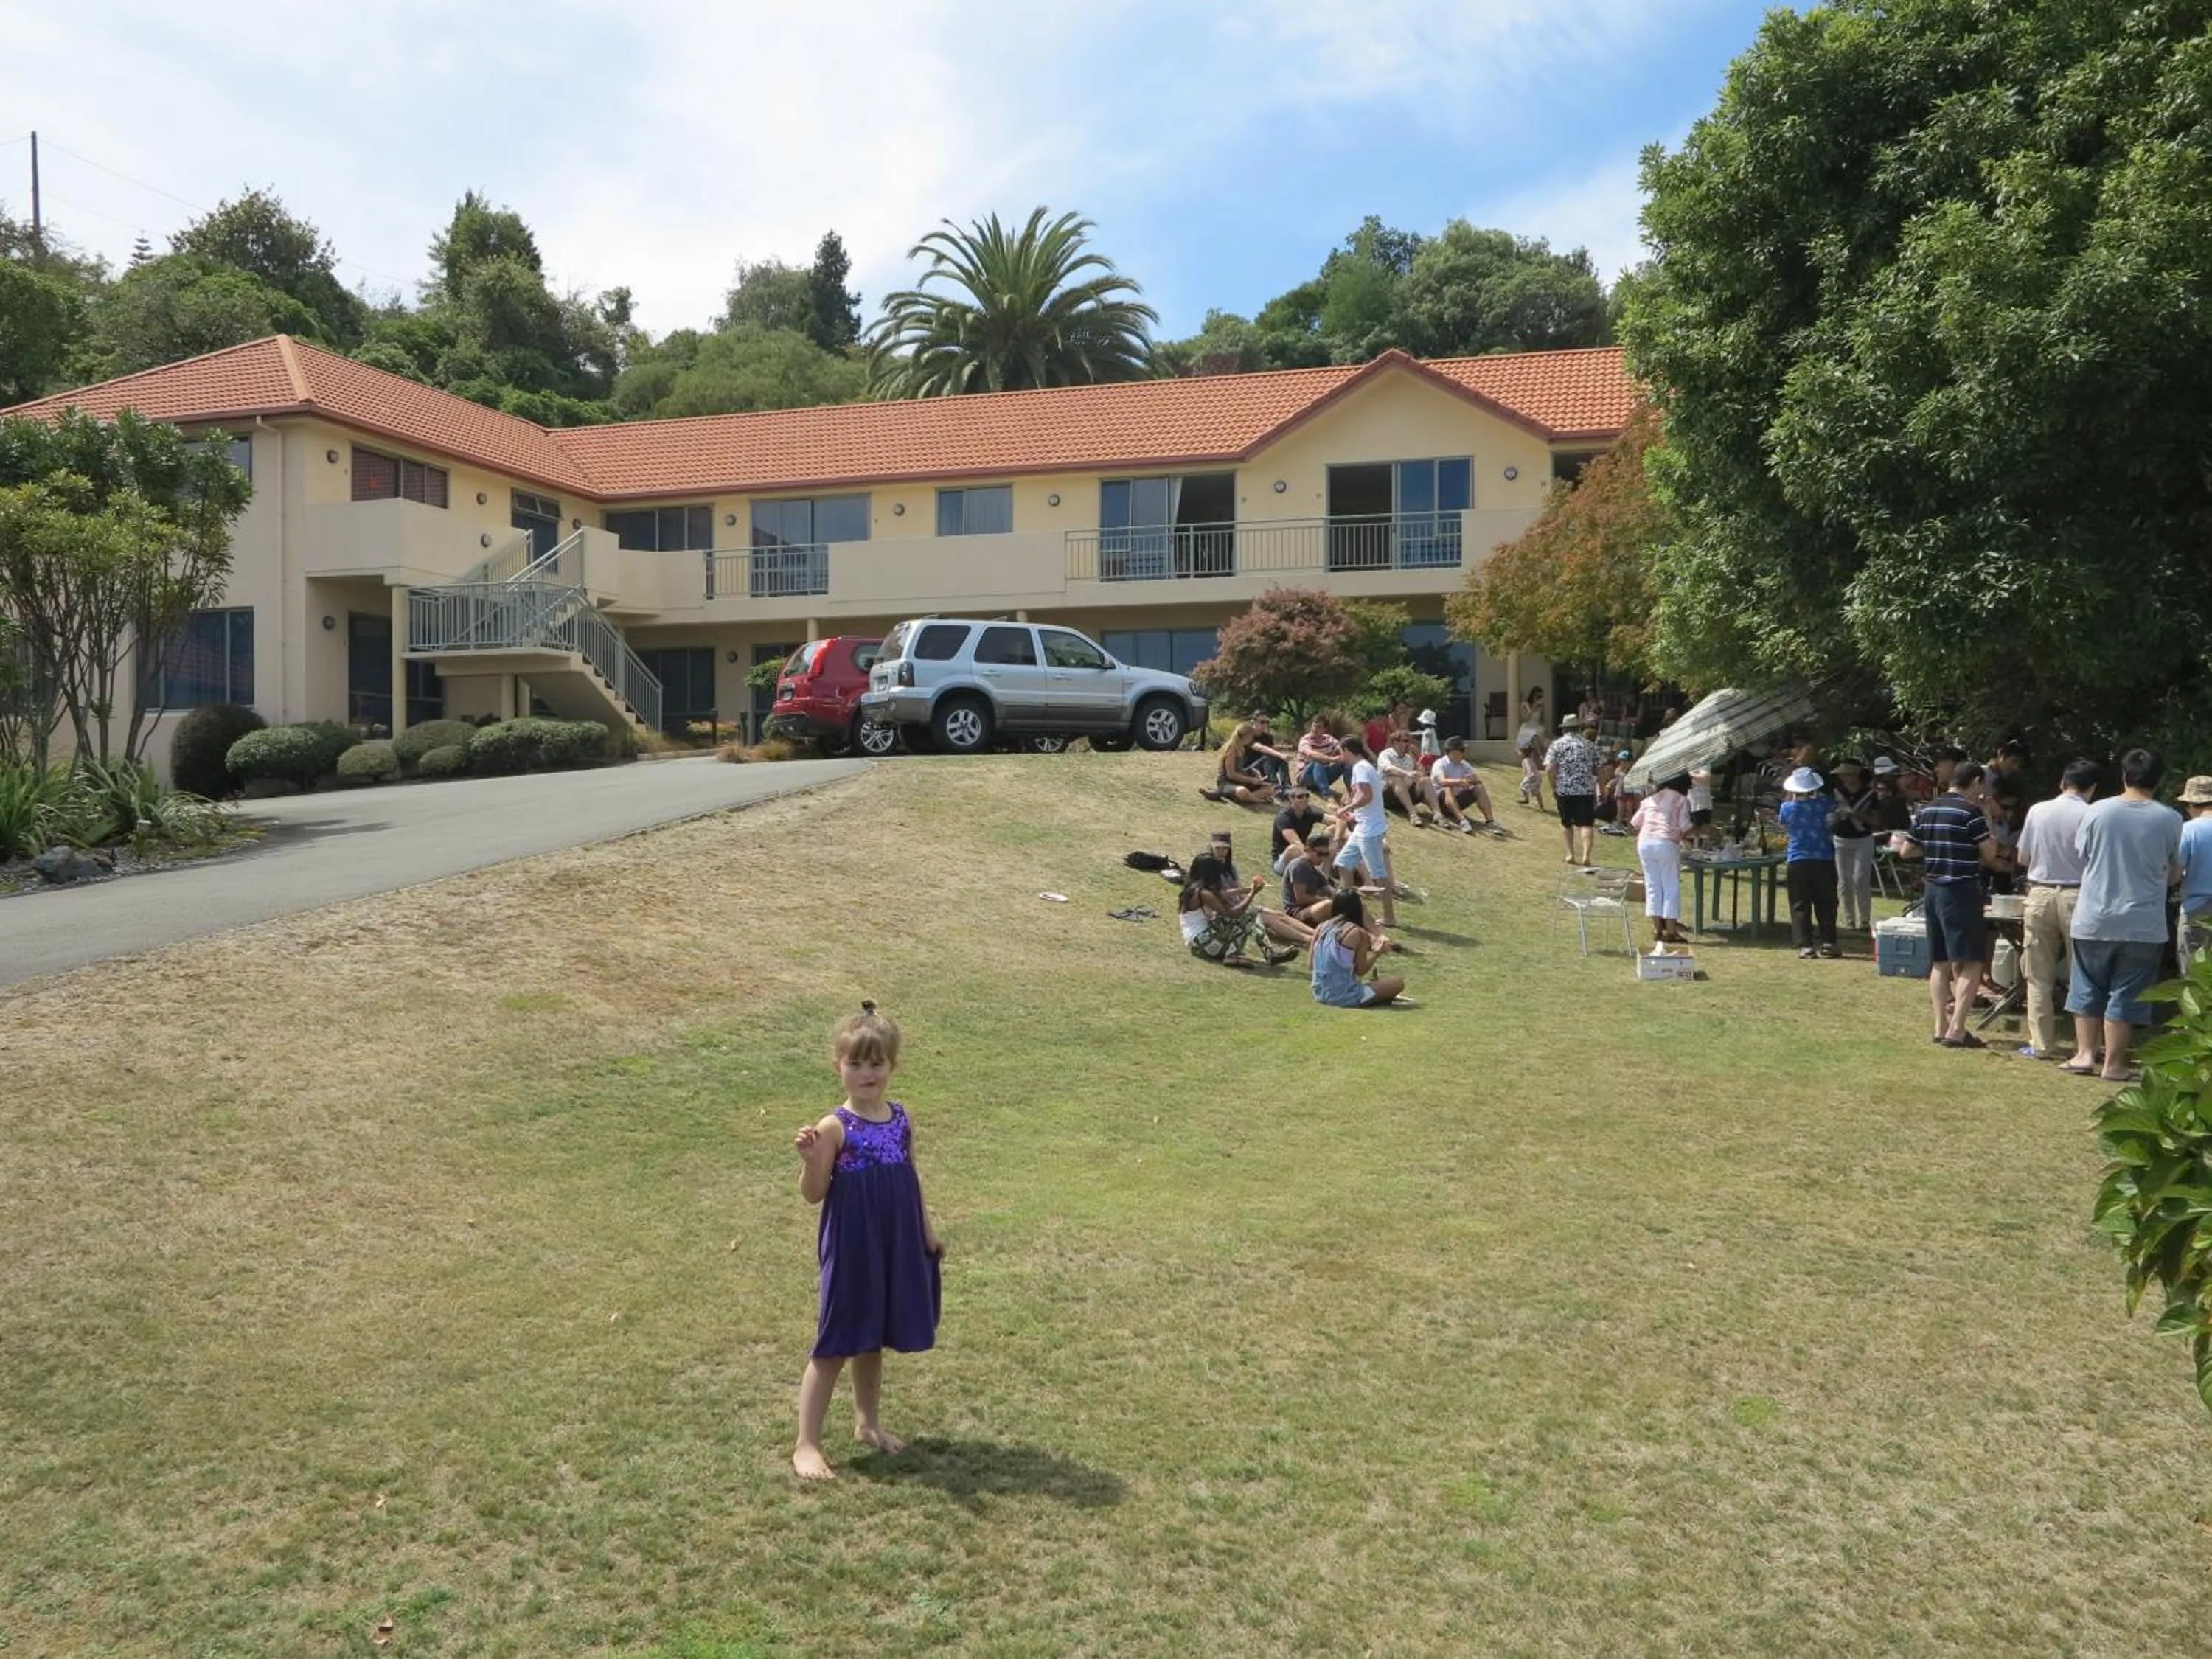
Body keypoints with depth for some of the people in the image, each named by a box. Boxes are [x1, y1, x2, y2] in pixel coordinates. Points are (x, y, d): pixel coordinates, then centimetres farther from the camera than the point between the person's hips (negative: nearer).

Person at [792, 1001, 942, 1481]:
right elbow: (813, 1193, -14)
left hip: (896, 1247, 5)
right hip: (851, 1249, -5)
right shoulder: (835, 1128, -15)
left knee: (873, 1340, 20)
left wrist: (927, 1231, 13)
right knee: (835, 1345, 0)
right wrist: (810, 1160, -33)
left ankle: (868, 1423, 37)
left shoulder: (901, 1119, 2)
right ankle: (806, 1445, 9)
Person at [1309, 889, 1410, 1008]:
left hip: (1320, 995, 7)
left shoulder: (1322, 928, 6)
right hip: (1344, 997, -6)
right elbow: (1360, 971, -5)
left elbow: (1312, 964, 12)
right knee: (1397, 983, 1)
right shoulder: (1358, 933, -9)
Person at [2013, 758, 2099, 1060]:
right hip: (2077, 896, -2)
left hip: (2040, 895, 2)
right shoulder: (2091, 816, -9)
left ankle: (2041, 1044, 9)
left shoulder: (2037, 811, -1)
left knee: (2039, 976, 8)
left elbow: (2022, 859, 7)